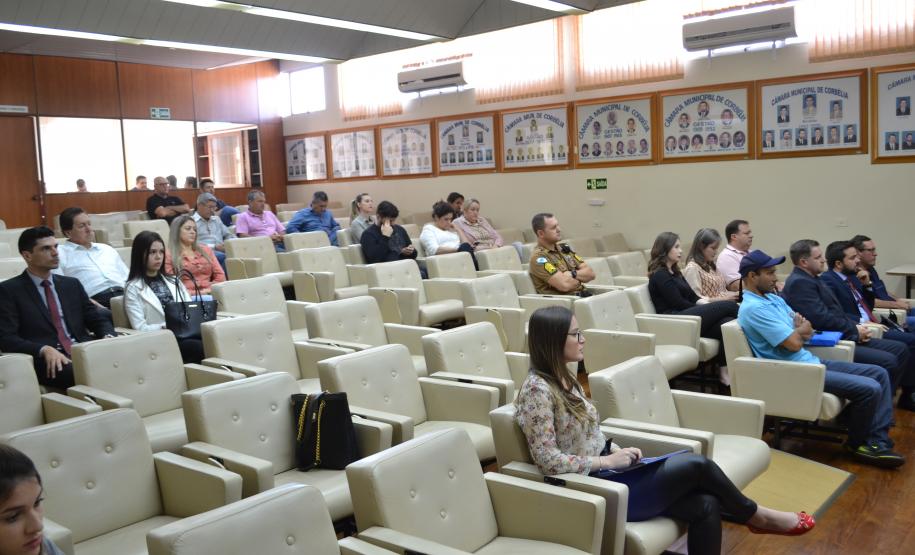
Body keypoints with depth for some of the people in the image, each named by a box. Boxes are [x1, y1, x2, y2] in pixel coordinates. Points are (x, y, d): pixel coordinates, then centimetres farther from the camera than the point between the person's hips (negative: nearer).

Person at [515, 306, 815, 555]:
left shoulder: (564, 379, 9)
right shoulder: (537, 389, -20)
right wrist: (608, 460, -17)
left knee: (705, 505, -8)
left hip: (605, 472, 9)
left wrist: (616, 449, -1)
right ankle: (755, 516, 15)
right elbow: (548, 460, -23)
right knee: (696, 464, -11)